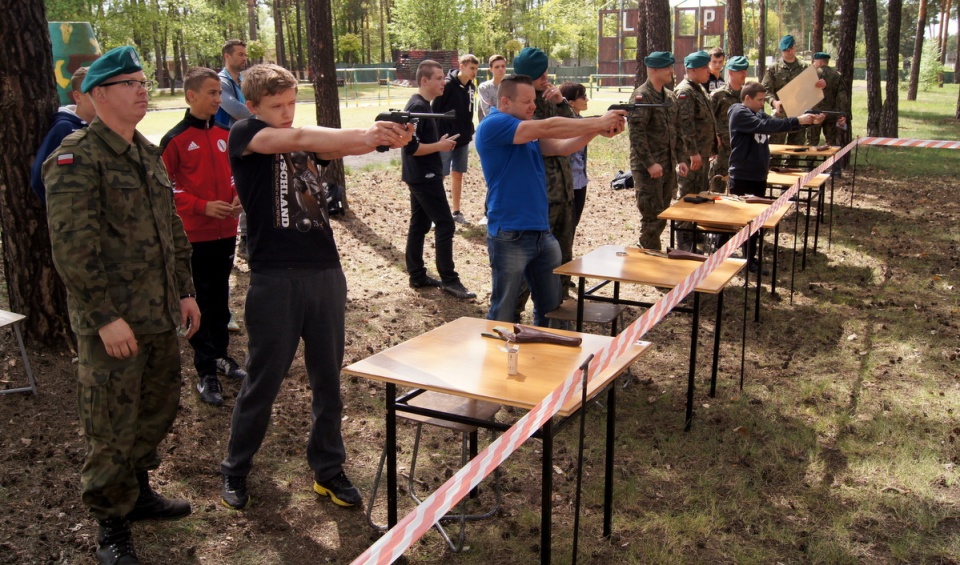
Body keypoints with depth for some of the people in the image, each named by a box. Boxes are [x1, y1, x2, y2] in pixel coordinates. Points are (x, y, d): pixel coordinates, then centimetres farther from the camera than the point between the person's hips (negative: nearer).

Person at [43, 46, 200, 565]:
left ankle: (138, 492, 38)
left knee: (157, 411, 18)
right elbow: (72, 246, -19)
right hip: (112, 323, -8)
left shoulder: (148, 153, 14)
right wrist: (106, 317, -20)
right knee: (112, 429, 3)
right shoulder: (75, 158, -12)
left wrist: (184, 292, 16)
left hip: (160, 316, 8)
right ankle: (111, 523, 21)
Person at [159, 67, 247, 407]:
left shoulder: (224, 135, 8)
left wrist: (237, 197, -1)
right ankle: (206, 373, 8)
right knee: (201, 301, 1)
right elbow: (167, 186, -8)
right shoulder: (175, 139, -8)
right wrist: (202, 206, -18)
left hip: (226, 231, 5)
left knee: (221, 297, 15)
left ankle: (221, 355, 30)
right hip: (195, 234, -5)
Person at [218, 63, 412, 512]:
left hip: (325, 272, 5)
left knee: (328, 378, 10)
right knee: (263, 380, 6)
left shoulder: (306, 142, 15)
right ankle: (235, 471, 26)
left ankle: (328, 471, 24)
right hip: (275, 277, -5)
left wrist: (384, 137, -25)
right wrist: (365, 134, -28)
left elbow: (341, 146, -4)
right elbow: (299, 139, -19)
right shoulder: (243, 134, -1)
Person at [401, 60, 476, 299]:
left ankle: (417, 275, 19)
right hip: (425, 178, -10)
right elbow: (411, 147, -24)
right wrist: (440, 146, -14)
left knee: (419, 225, 13)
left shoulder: (420, 105, 14)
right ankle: (449, 279, -3)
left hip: (420, 177, 10)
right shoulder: (418, 107, -18)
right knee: (445, 225, -7)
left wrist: (439, 142, 9)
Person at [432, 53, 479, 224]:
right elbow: (435, 111, -16)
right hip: (446, 139, -7)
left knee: (458, 175, 13)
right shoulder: (448, 85, -15)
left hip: (463, 139, 7)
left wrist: (470, 132, 12)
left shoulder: (471, 87, 6)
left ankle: (456, 212, 22)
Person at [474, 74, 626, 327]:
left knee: (551, 307, 15)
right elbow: (549, 128, -19)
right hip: (510, 237, -8)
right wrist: (598, 122, -16)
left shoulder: (531, 133, 16)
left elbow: (561, 146, 3)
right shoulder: (493, 125, -12)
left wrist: (598, 129, -12)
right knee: (503, 315, 2)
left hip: (542, 233, 9)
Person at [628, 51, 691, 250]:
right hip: (648, 168, -8)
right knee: (653, 217, -5)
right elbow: (636, 132, -18)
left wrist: (680, 159, 13)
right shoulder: (641, 96, -12)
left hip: (668, 166, 8)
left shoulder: (671, 97, 14)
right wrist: (650, 163, -21)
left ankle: (644, 249, 26)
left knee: (663, 214, 13)